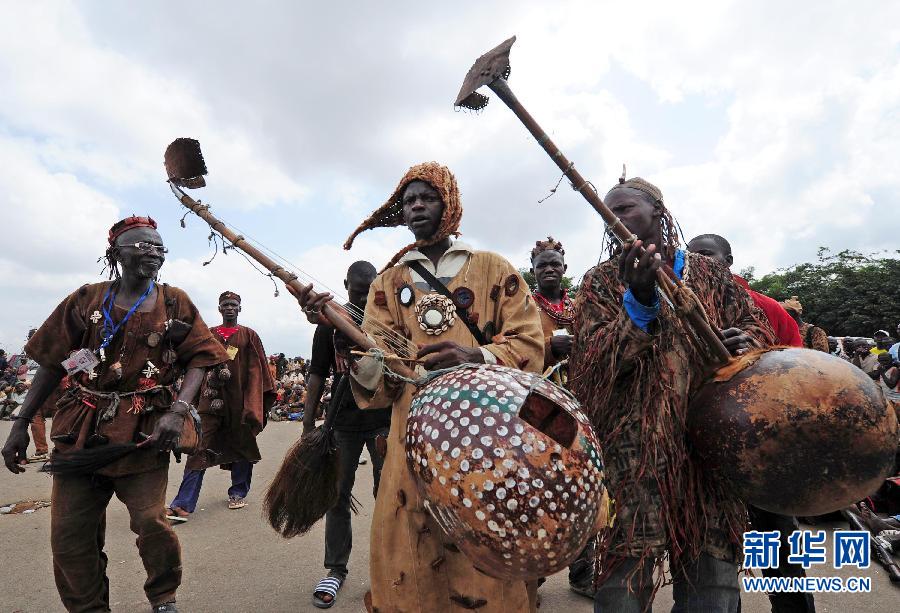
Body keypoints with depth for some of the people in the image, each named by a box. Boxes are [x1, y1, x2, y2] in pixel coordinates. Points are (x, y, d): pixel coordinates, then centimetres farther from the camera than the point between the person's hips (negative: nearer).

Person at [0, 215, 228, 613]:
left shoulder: (174, 303, 3)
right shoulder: (86, 300, 8)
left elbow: (200, 359, -3)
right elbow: (52, 364, 11)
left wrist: (177, 411, -17)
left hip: (144, 432, -2)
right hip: (80, 431, 3)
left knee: (151, 523, -5)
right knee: (69, 532, 7)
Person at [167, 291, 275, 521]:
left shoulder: (249, 335, 5)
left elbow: (257, 370, 1)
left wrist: (253, 404, -6)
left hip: (239, 401, -1)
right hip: (211, 399, 1)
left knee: (241, 446, 9)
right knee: (200, 449, -5)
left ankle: (238, 493, 26)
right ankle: (183, 505, -3)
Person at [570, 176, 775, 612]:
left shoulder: (708, 272, 11)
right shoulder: (601, 282, 2)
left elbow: (758, 324, 18)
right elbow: (591, 364, -12)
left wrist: (745, 340, -6)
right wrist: (639, 302, -26)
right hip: (634, 455, -3)